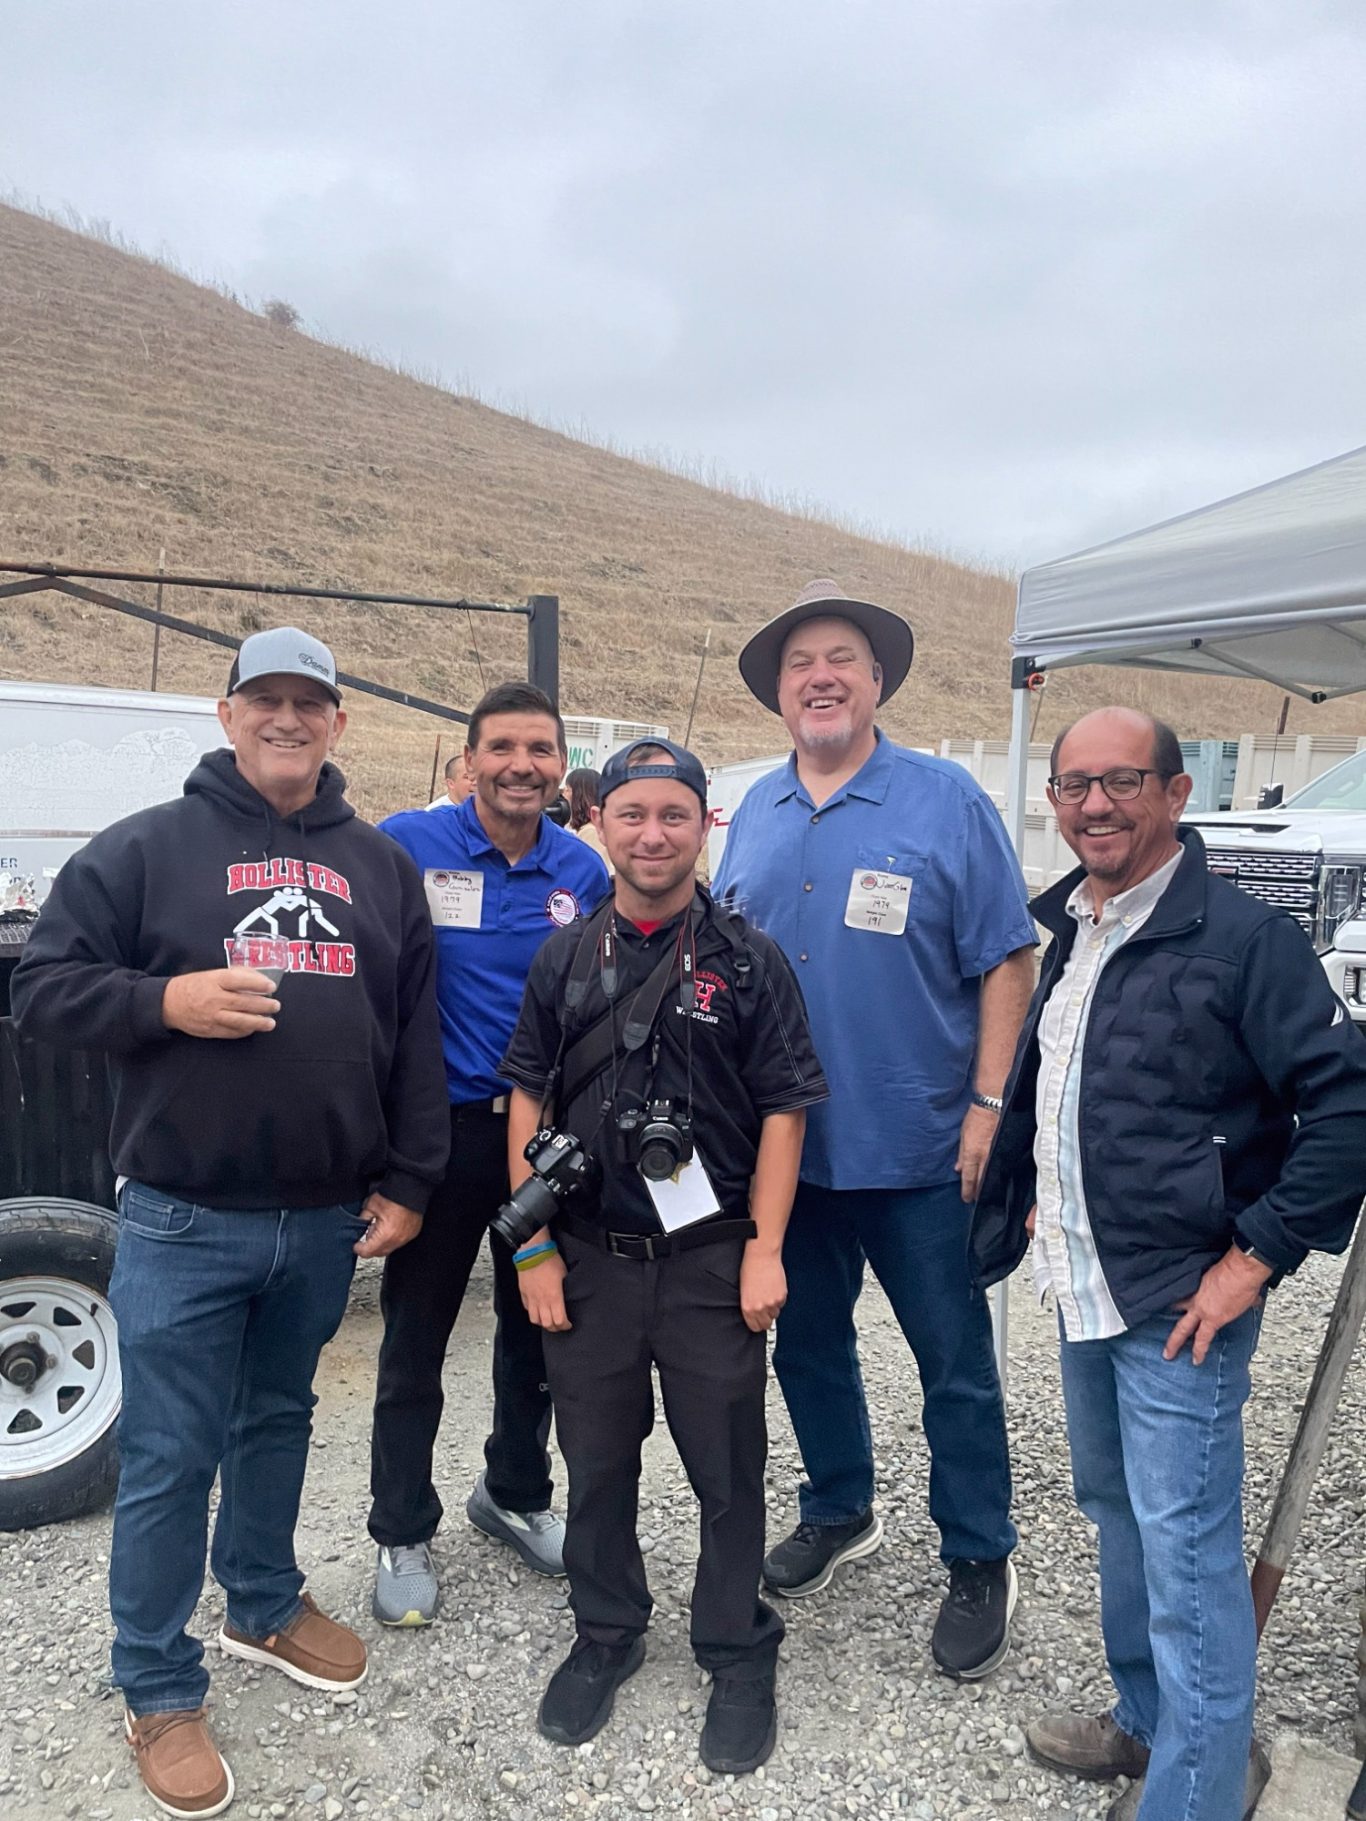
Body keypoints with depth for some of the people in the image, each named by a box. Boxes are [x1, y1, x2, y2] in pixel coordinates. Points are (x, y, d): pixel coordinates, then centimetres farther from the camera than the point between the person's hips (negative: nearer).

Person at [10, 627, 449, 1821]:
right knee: (169, 1460, 7)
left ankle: (266, 1604, 43)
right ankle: (159, 1690, 26)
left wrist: (408, 1181, 5)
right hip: (183, 1222, -3)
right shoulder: (146, 847, -2)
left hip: (326, 1222, 4)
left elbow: (417, 1038, 9)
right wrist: (165, 1000, -20)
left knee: (280, 1421, 22)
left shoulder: (382, 866, 8)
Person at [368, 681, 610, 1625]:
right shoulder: (406, 845, -9)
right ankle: (403, 1536, 28)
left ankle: (517, 1494, 40)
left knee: (538, 1328, 18)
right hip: (439, 1126, -3)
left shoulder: (584, 871, 1)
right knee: (415, 1342, 8)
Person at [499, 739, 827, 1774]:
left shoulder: (749, 962, -4)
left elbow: (782, 1113, -4)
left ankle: (739, 1655, 30)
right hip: (587, 1260, 3)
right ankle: (606, 1637, 38)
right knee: (597, 1462, 16)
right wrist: (532, 1247, 0)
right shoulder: (565, 961, 4)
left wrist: (765, 1250, -10)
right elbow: (529, 1103, 5)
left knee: (728, 1469, 9)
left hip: (710, 1259, -2)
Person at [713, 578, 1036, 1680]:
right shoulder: (754, 816, 7)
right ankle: (840, 1513, 42)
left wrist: (988, 1106, -12)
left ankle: (981, 1563, 29)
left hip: (917, 1147, -4)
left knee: (956, 1364, 8)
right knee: (807, 1344, 19)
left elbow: (1006, 961, -7)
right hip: (780, 1144, 5)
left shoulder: (946, 802, -6)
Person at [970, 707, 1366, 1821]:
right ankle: (1149, 1720, 42)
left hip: (1180, 1306, -8)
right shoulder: (1071, 932, 7)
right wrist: (1030, 1204, 16)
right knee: (1119, 1517, 22)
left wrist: (1254, 1259, -17)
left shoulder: (1241, 936, -15)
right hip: (1084, 1291, 8)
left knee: (1185, 1550, 1)